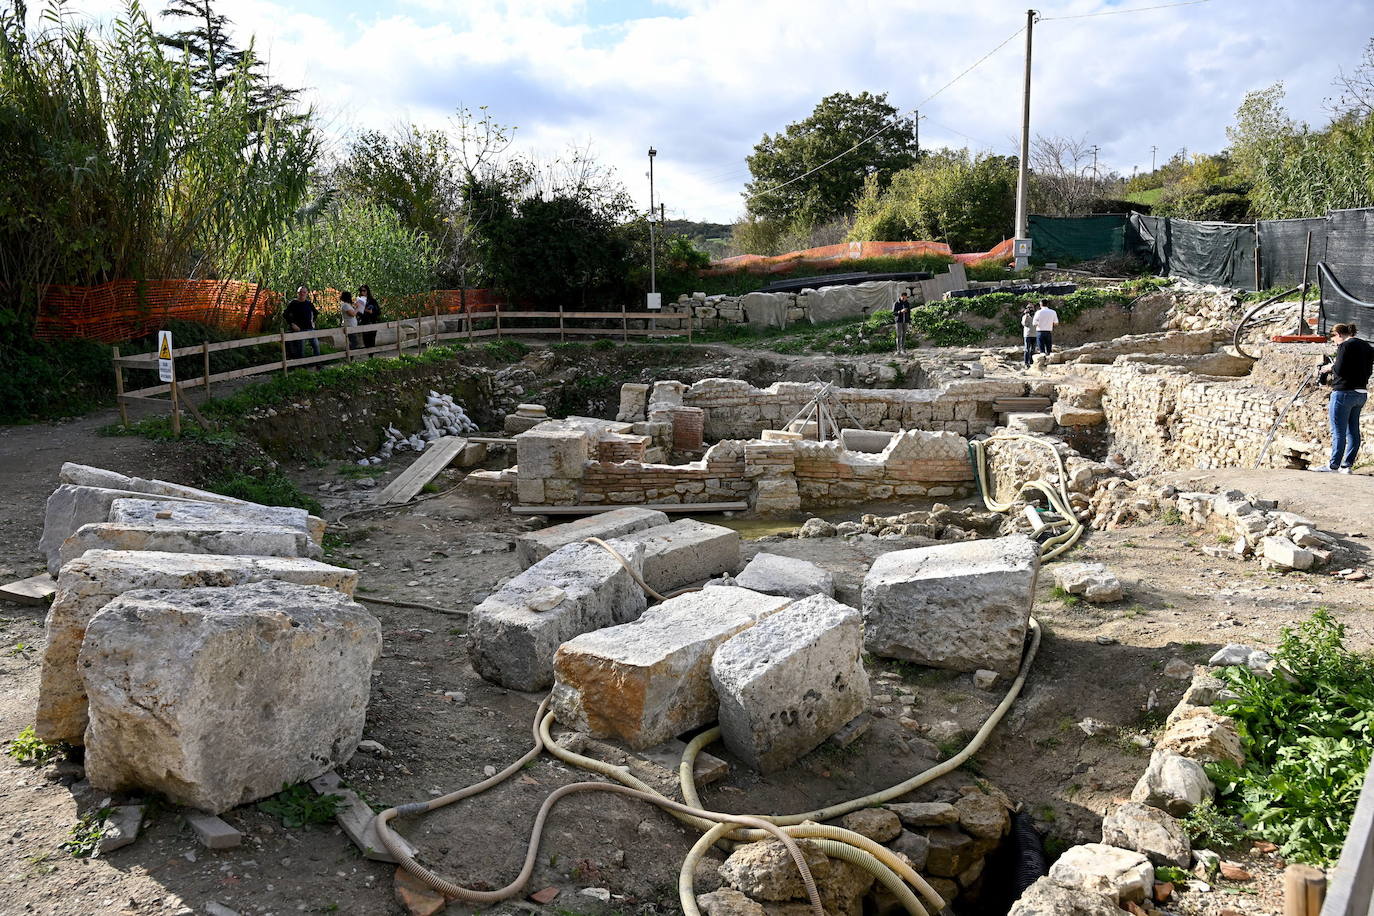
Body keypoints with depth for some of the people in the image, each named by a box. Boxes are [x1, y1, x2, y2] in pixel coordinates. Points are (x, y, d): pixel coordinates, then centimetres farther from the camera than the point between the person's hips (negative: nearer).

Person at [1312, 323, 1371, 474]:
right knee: (1353, 431, 11)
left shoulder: (1345, 345, -12)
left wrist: (1331, 368, 2)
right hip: (1362, 393, 9)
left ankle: (1333, 465, -4)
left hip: (1344, 392, -8)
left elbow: (1339, 369, -19)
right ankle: (1348, 465, 13)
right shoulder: (1367, 346, 14)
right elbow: (1367, 371, 18)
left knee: (1338, 432, -5)